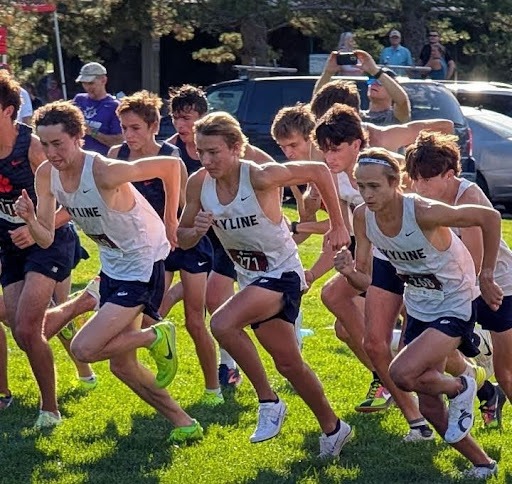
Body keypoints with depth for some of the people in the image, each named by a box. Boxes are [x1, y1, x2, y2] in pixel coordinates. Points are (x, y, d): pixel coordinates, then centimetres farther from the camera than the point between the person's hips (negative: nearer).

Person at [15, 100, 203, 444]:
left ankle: (156, 338, 4)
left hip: (143, 265, -8)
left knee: (84, 348, -19)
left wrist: (170, 221, -9)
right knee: (121, 365, 14)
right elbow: (46, 238, -2)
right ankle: (184, 424, 27)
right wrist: (29, 219, -24)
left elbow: (172, 165, -20)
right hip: (113, 267, 9)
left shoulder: (105, 173, -29)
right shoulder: (47, 176, -8)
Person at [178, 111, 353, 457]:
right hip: (250, 278, 7)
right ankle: (332, 429, 35)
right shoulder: (199, 184, -9)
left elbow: (319, 172, -14)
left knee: (222, 324, -29)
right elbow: (183, 239, 1)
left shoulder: (260, 177, -25)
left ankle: (268, 402, -13)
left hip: (282, 274, -7)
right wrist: (196, 231, -22)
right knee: (289, 364, 15)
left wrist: (338, 226, -8)